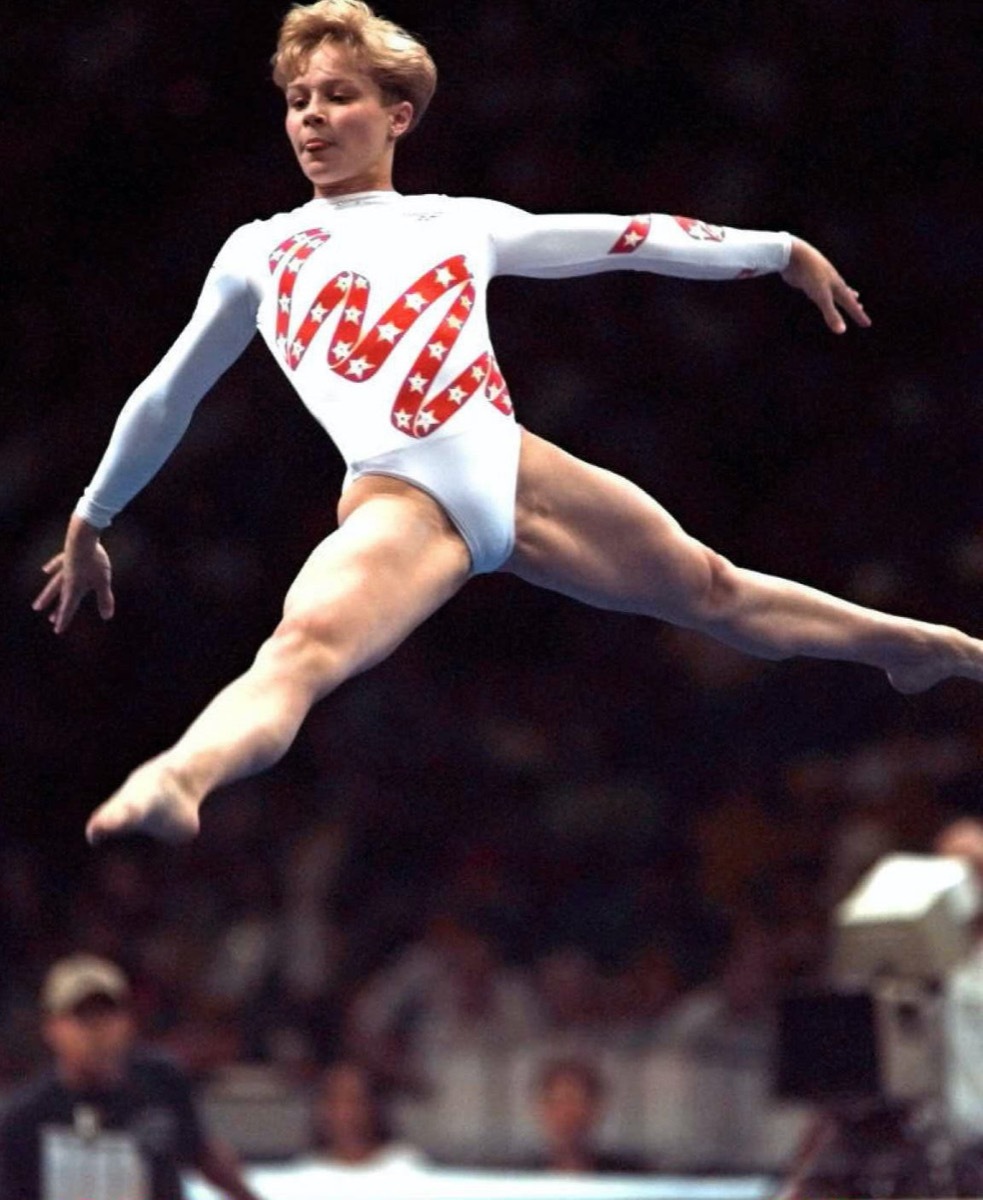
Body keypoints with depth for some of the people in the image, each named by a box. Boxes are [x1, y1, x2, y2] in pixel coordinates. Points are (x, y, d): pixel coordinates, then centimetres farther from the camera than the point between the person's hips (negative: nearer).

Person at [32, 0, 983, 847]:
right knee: (303, 646, -34)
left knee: (715, 590, 20)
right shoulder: (258, 252, 19)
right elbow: (168, 395, 30)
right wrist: (88, 524, 37)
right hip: (401, 498, -3)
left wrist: (780, 250, 32)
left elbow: (625, 240, 29)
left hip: (516, 469, 3)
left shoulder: (463, 223, 21)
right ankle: (175, 785, -63)